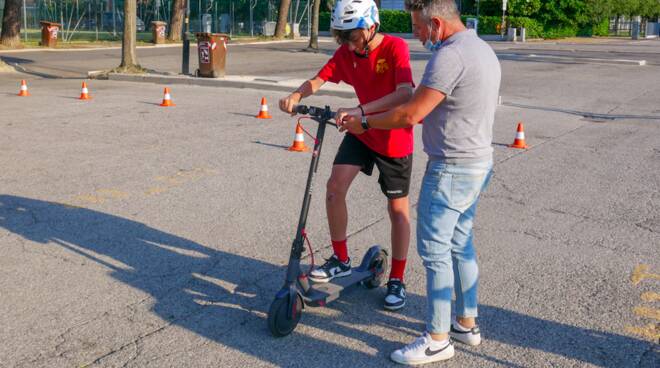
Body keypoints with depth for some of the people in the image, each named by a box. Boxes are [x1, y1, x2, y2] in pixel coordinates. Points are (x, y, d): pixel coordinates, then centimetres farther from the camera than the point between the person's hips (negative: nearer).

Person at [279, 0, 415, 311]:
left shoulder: (395, 48, -23)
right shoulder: (346, 53, -6)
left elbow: (405, 93, -38)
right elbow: (318, 80, -9)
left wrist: (359, 110, -49)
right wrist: (295, 96, -32)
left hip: (395, 139, -5)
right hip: (361, 133, 5)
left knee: (397, 209, 4)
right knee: (335, 187, -10)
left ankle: (397, 280, 18)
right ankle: (340, 260, 9)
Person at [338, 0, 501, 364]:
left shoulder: (450, 55, -20)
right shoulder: (482, 49, 14)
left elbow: (410, 114, -20)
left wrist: (364, 122, -7)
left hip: (451, 168, -10)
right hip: (479, 162, 10)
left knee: (435, 251, -2)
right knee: (461, 243, 18)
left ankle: (437, 339, 8)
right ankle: (467, 323, 29)